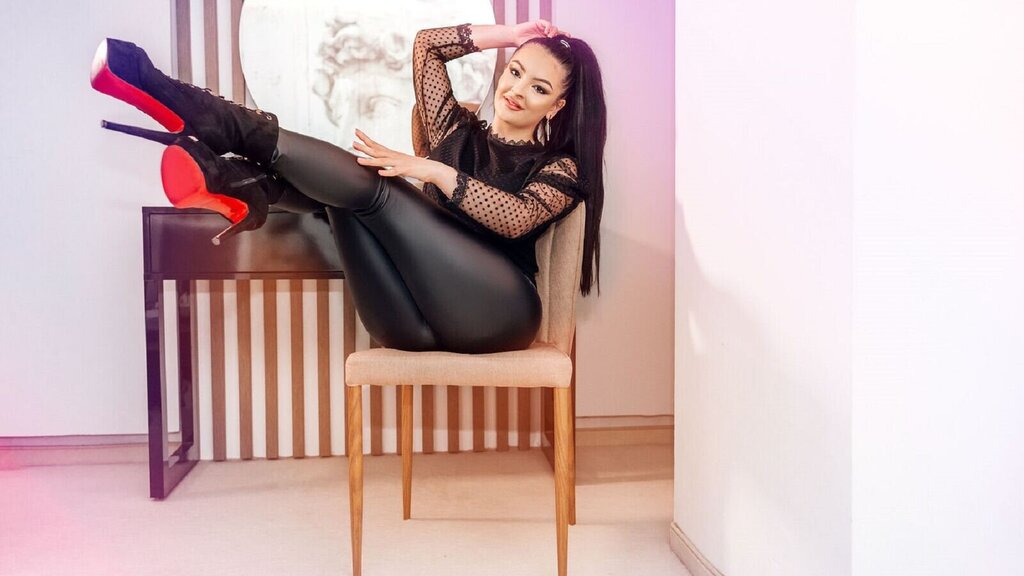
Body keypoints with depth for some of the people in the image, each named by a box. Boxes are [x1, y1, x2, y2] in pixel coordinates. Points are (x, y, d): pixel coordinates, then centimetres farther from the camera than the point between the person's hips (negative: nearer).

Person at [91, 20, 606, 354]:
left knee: (369, 185, -22)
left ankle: (205, 120, -22)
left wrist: (432, 172, -15)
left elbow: (515, 218, -9)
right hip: (418, 323, 4)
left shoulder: (560, 169, 12)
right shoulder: (458, 134, 24)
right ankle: (241, 191, -43)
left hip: (493, 315, -4)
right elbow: (425, 45, 20)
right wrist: (508, 35, 20)